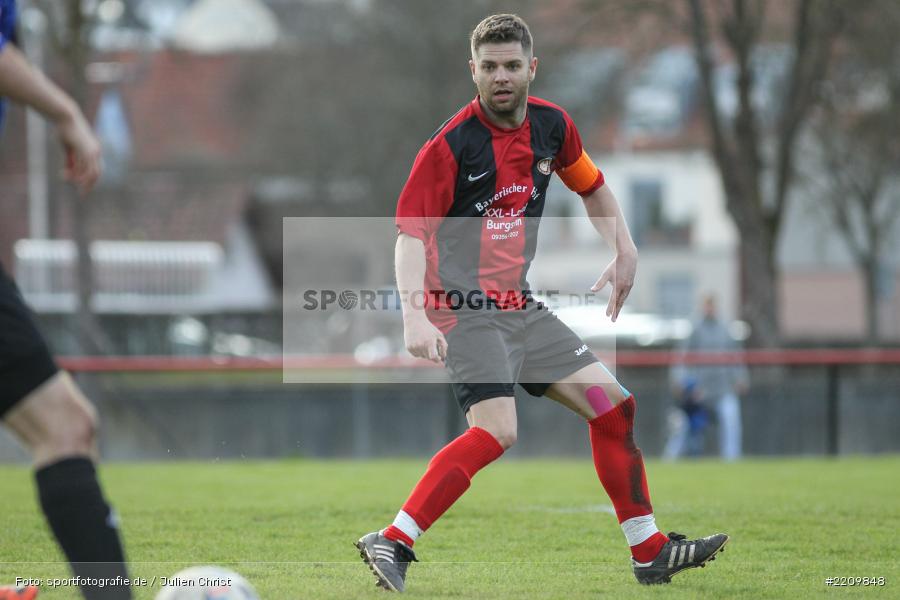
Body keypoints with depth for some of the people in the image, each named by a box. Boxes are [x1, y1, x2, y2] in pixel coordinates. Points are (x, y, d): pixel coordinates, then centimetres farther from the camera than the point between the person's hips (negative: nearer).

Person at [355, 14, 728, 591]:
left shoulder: (553, 126, 4)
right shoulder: (451, 143, -16)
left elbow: (592, 186, 24)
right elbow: (411, 233, -20)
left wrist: (625, 251, 12)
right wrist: (415, 317, -32)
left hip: (522, 307, 7)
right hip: (464, 309, -7)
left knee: (613, 404, 7)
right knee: (497, 431, -26)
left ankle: (651, 552, 18)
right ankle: (392, 542, -22)